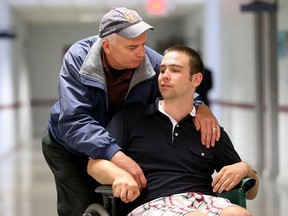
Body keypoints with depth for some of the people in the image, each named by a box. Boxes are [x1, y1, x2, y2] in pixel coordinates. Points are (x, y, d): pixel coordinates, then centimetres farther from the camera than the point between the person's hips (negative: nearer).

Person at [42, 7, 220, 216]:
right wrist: (117, 157, -55)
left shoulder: (150, 61, -21)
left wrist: (200, 106, -30)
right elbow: (73, 122, -41)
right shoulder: (77, 59, -30)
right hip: (70, 147, -3)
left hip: (118, 148, 3)